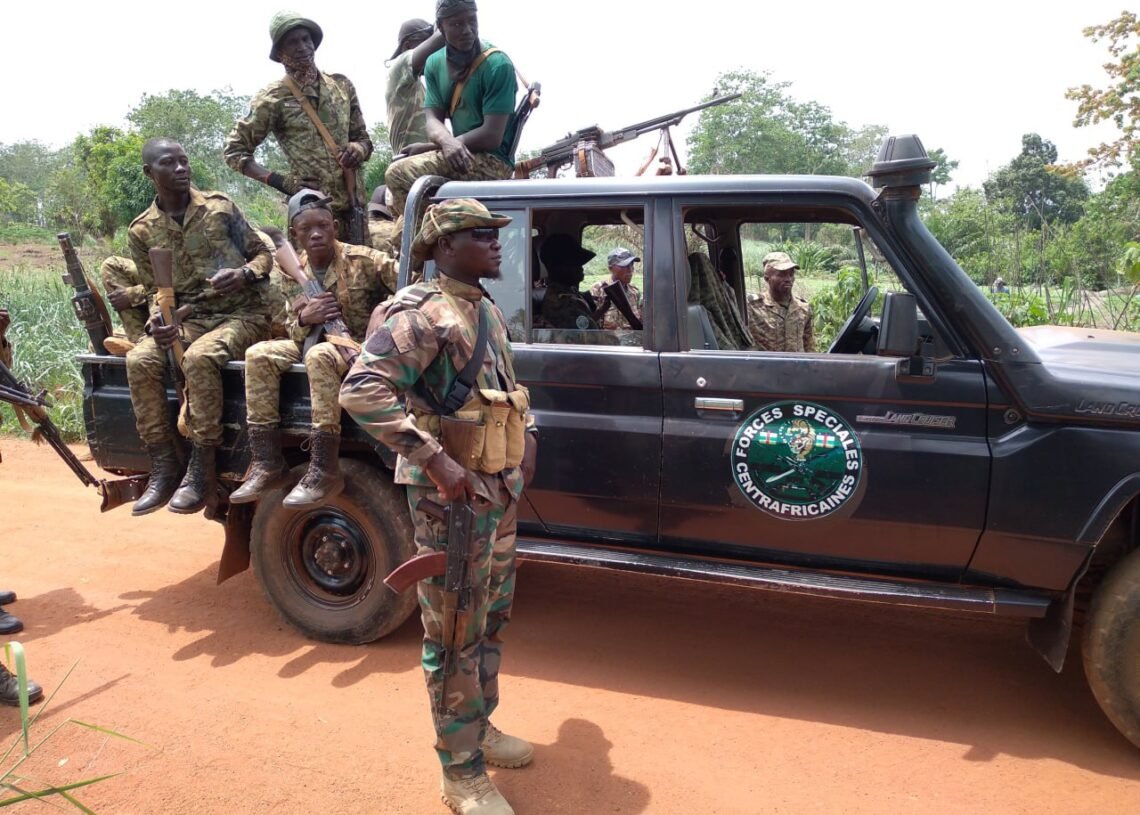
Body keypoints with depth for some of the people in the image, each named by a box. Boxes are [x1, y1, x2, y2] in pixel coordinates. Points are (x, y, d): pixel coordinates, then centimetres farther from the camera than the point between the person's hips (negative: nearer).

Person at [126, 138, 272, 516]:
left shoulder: (220, 207, 2)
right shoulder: (141, 231, 8)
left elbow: (263, 253, 7)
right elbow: (156, 290, 11)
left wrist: (245, 274, -16)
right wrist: (157, 321, -12)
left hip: (242, 315, -3)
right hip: (188, 319, 3)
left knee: (199, 358, -34)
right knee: (139, 360, -25)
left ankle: (202, 470, -26)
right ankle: (163, 467, -16)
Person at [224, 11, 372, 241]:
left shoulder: (341, 85, 12)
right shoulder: (273, 98, 1)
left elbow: (363, 138, 19)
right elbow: (234, 150, 5)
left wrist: (358, 149, -5)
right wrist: (279, 181, -8)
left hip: (354, 203, 4)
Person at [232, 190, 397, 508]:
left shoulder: (363, 260, -11)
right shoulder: (295, 274, 5)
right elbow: (294, 334, 9)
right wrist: (304, 319, -15)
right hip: (316, 340, 6)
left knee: (320, 356, -37)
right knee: (259, 355, -14)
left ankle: (324, 471, -35)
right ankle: (267, 462, -14)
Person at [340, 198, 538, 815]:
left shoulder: (487, 311, 12)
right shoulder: (421, 313, -16)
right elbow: (361, 392, -28)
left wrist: (527, 434, 11)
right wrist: (436, 459, -30)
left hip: (501, 486, 9)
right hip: (452, 492, -9)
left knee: (492, 619, 21)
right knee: (455, 636, 2)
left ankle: (479, 726, 40)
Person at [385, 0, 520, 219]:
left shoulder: (497, 65, -14)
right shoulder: (435, 63, 7)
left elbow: (492, 136, -20)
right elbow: (433, 120, 0)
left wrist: (428, 147, -15)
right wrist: (447, 141, -27)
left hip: (492, 161, -8)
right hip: (464, 156, 8)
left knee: (398, 175, -21)